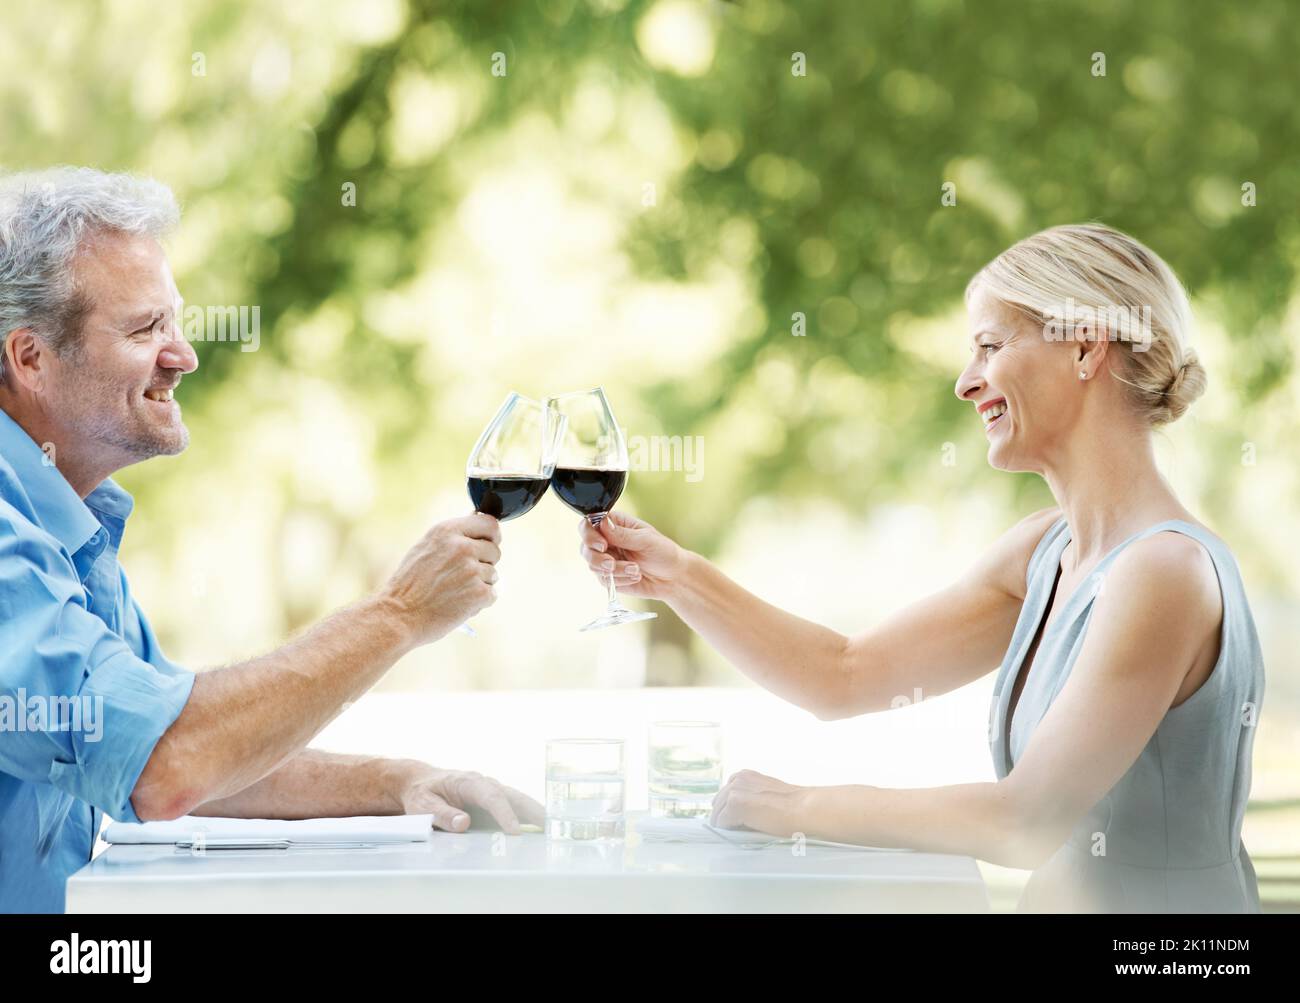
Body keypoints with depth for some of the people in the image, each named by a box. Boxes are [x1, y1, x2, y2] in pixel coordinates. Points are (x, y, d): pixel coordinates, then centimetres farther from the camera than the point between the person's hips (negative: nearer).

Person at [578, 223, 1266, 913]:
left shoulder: (1165, 569, -18)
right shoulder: (1043, 550, 8)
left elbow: (1026, 819, -19)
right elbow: (846, 676, 12)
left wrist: (800, 807, -11)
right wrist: (677, 577, 4)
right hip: (1066, 901, 7)